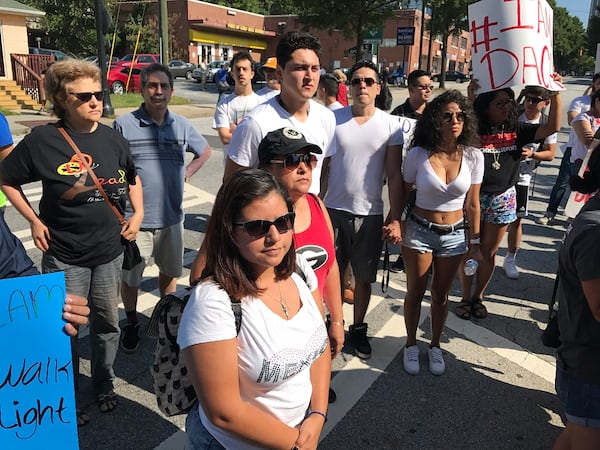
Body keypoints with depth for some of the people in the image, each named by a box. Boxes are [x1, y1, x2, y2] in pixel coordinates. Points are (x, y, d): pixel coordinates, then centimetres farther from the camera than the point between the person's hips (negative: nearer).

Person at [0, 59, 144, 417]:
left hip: (110, 251, 3)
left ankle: (104, 384, 39)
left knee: (107, 322, 16)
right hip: (64, 256, -3)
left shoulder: (112, 138, -1)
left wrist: (138, 214, 4)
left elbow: (132, 177, 16)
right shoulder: (43, 140, -12)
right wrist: (34, 221, -4)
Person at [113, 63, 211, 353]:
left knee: (170, 272, 20)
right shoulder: (123, 125, -9)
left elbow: (204, 151, 19)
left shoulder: (182, 125, 2)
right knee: (130, 277, 11)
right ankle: (131, 324, 34)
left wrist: (186, 173, 5)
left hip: (172, 217, 4)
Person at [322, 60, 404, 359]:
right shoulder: (333, 120, -2)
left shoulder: (390, 125, -2)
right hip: (334, 210, 0)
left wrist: (395, 219, -7)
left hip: (370, 214, 0)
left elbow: (394, 176, -2)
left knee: (364, 277, 13)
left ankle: (358, 328, 31)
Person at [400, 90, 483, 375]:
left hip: (454, 235, 2)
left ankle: (435, 346, 36)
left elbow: (472, 204, -2)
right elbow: (403, 194, -2)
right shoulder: (418, 154, -13)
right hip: (419, 231, -1)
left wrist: (474, 242, 2)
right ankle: (411, 345, 32)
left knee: (441, 295, 15)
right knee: (415, 292, 11)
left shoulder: (473, 156, -8)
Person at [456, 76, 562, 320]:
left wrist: (555, 94, -17)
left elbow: (552, 127, -7)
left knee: (489, 252, 14)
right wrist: (469, 99, -40)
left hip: (502, 199, 3)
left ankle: (478, 296, 34)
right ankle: (465, 297, 28)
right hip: (473, 197, -3)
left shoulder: (517, 130, -1)